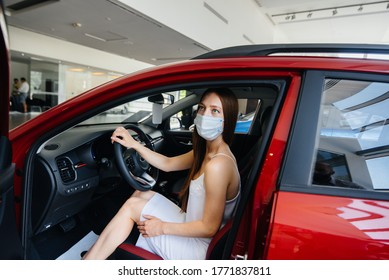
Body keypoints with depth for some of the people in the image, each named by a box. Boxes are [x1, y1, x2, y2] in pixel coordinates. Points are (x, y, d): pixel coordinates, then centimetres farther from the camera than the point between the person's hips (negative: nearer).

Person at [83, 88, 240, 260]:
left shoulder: (217, 165, -29)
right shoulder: (206, 152, 0)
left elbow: (209, 228, -24)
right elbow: (167, 164, 8)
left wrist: (163, 227, -14)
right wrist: (134, 144, -2)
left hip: (199, 248, -8)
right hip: (192, 229, 8)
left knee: (132, 206, -5)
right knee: (142, 194, 9)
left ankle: (89, 260, 13)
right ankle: (93, 255, 19)